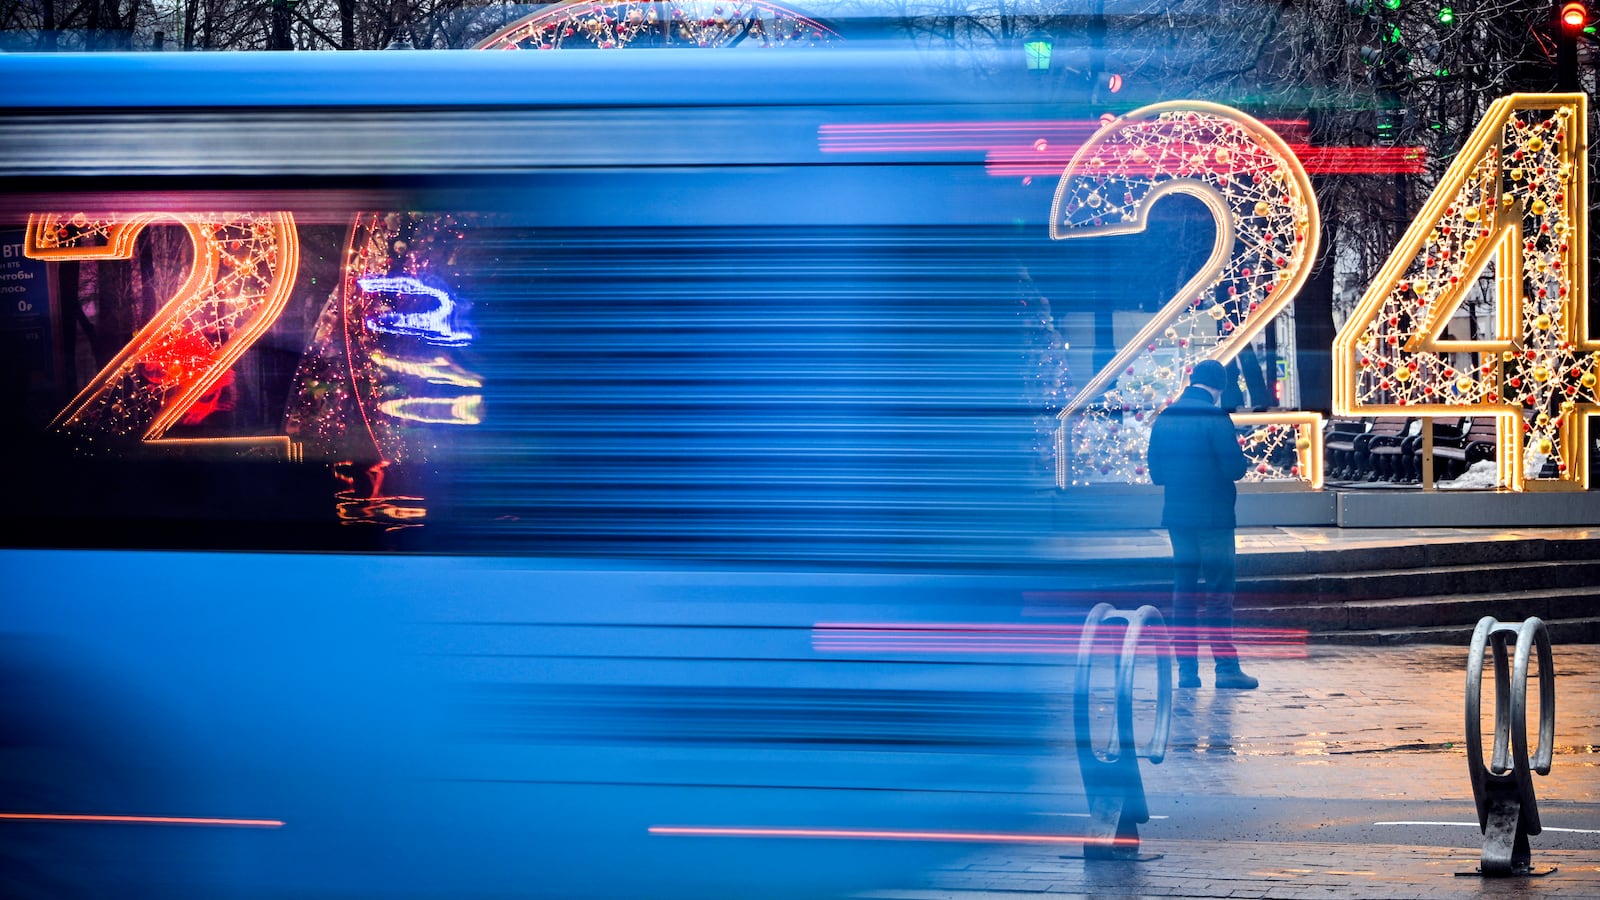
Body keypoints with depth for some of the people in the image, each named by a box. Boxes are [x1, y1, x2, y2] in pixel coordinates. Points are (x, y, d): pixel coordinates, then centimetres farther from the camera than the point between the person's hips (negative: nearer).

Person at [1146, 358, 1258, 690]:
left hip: (1176, 516, 6)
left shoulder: (1164, 419, 7)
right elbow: (1235, 468, -15)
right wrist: (1239, 455, 6)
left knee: (1184, 591, 8)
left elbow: (1156, 473, 10)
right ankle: (1226, 667, -5)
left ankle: (1187, 669, 6)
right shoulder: (1215, 418, -12)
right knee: (1220, 591, -2)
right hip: (1213, 516, -5)